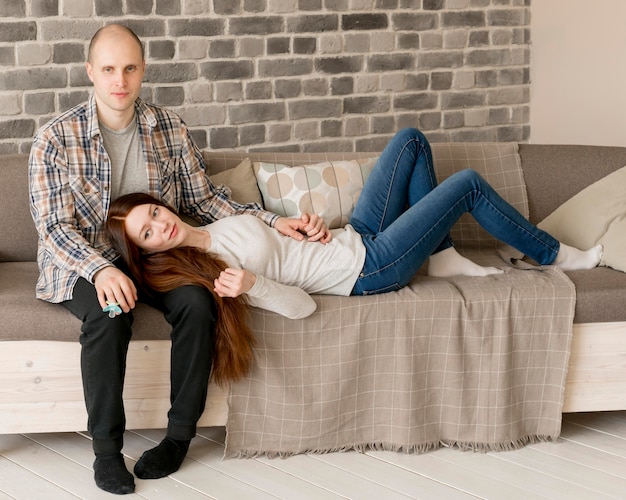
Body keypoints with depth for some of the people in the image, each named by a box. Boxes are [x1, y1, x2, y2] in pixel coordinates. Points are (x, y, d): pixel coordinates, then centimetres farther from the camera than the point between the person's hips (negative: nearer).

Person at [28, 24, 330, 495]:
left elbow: (203, 198, 10)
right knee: (110, 314, -36)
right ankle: (106, 447, -22)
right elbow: (53, 225, -12)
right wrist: (100, 269, -32)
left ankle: (180, 434, -15)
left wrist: (274, 221, -3)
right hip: (83, 263, -3)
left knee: (198, 302, -28)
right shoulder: (57, 137, -8)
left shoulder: (170, 129, 3)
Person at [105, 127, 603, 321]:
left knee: (412, 139, 14)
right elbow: (300, 305, -26)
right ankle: (555, 255, 19)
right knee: (469, 184, -4)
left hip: (352, 238, 9)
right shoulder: (214, 270, -24)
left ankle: (443, 256, 14)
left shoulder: (213, 229, 2)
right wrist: (251, 285, -43)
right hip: (367, 269, -9)